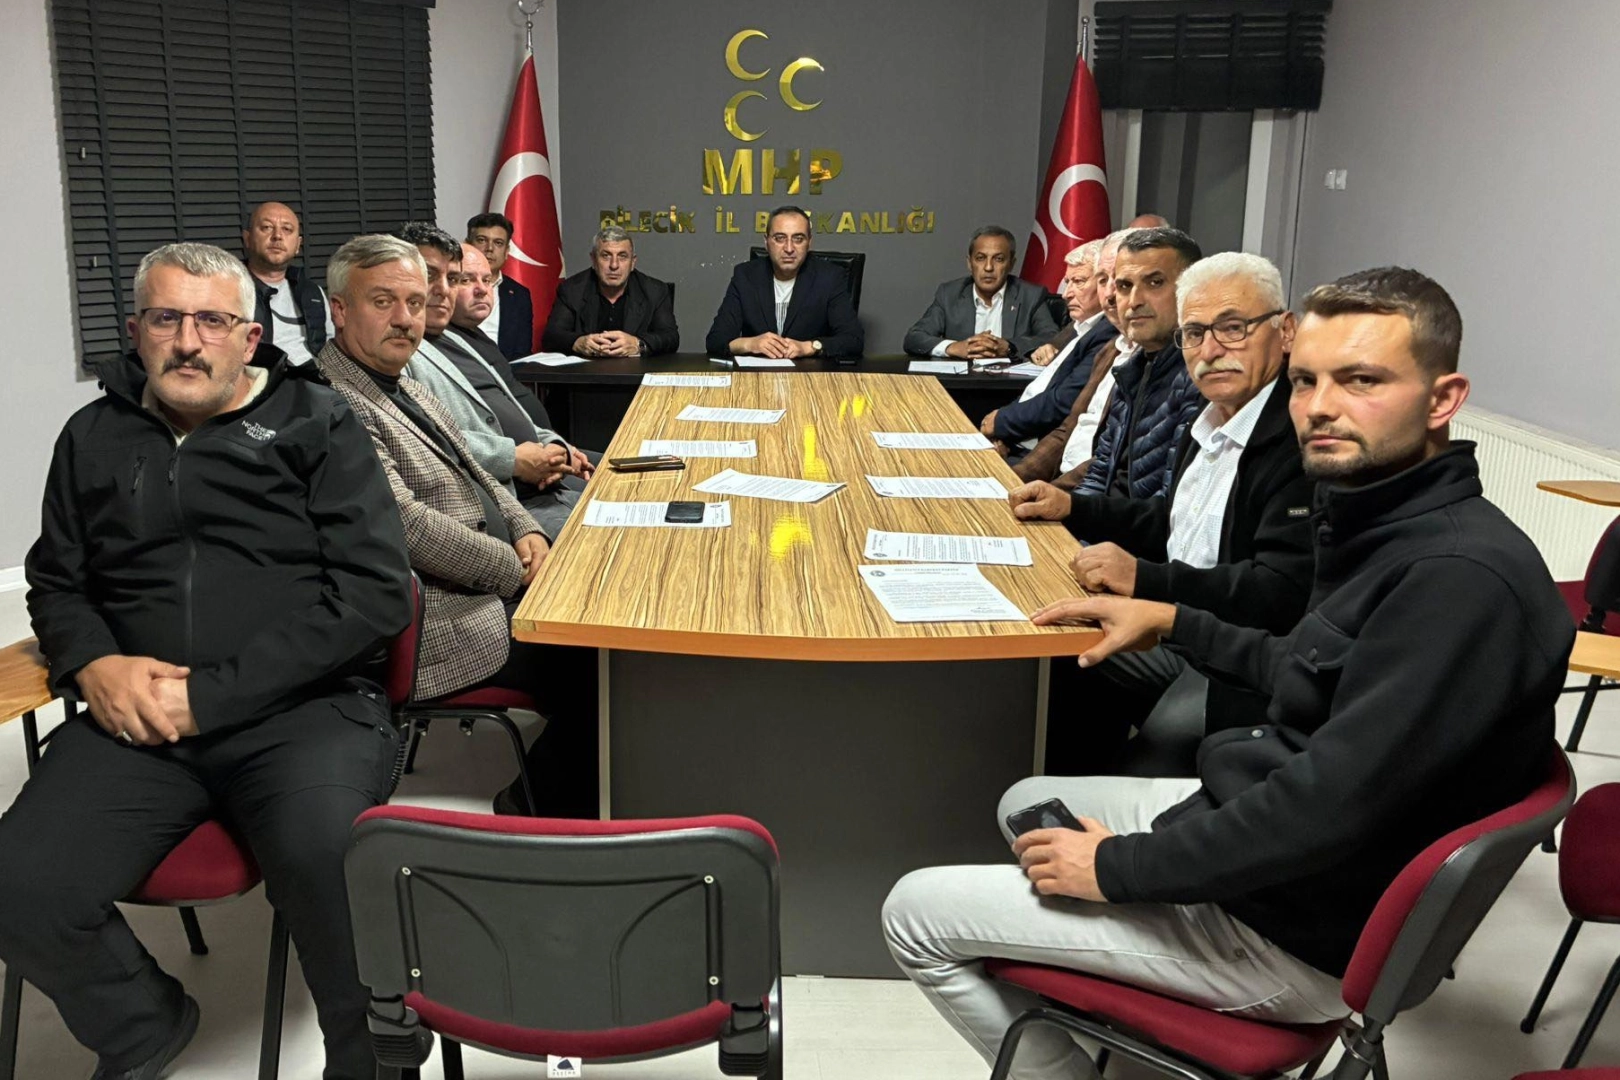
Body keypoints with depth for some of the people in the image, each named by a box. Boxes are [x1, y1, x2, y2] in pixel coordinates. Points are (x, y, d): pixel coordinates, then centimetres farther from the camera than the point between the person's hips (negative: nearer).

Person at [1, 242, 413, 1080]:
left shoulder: (317, 427, 3)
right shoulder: (95, 437, 17)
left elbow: (375, 593, -7)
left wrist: (210, 695, -13)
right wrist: (93, 663, -1)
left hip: (300, 706, -4)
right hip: (137, 721, 4)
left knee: (335, 870, -33)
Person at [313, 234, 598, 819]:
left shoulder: (402, 383, 14)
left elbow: (472, 469, 22)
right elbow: (407, 525, -24)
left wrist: (525, 529, 3)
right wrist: (516, 569, -15)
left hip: (494, 585, 10)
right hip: (445, 622, -10)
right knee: (594, 662, -14)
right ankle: (542, 803, 8)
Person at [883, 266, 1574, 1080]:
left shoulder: (1465, 575, -28)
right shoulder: (1382, 525, 3)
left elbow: (1330, 807, -30)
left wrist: (1116, 867, -19)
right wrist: (1173, 623, 14)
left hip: (1295, 929, -10)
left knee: (916, 914, -6)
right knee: (1027, 804, 26)